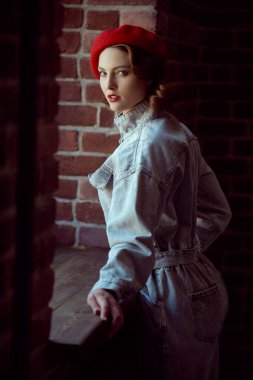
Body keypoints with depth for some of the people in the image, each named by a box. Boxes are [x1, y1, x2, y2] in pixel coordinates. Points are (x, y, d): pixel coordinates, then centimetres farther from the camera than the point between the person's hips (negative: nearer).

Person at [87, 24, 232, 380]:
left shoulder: (148, 141, -20)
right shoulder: (173, 131, 9)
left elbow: (136, 230, -35)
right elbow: (216, 211, 16)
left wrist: (112, 287, -49)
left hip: (171, 292, -10)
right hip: (195, 281, 10)